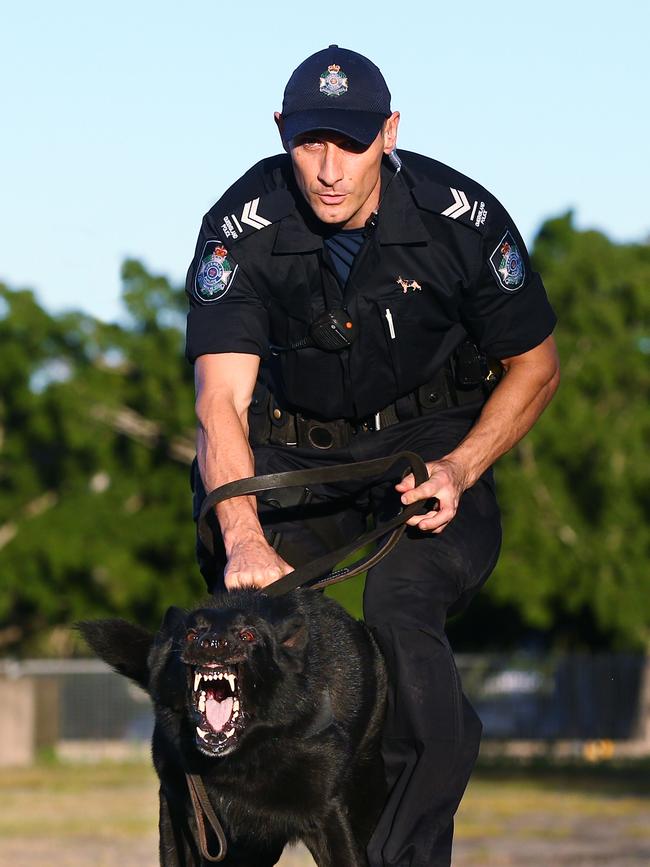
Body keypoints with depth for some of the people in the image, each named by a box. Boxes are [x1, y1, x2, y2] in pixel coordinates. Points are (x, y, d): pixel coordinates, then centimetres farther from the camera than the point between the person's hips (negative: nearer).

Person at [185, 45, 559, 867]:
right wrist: (244, 540, -44)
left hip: (430, 438, -1)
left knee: (400, 606, -27)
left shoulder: (459, 216, -18)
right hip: (294, 449, 2)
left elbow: (535, 365, -3)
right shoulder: (242, 228, -19)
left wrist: (459, 470, -18)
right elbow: (220, 396, -29)